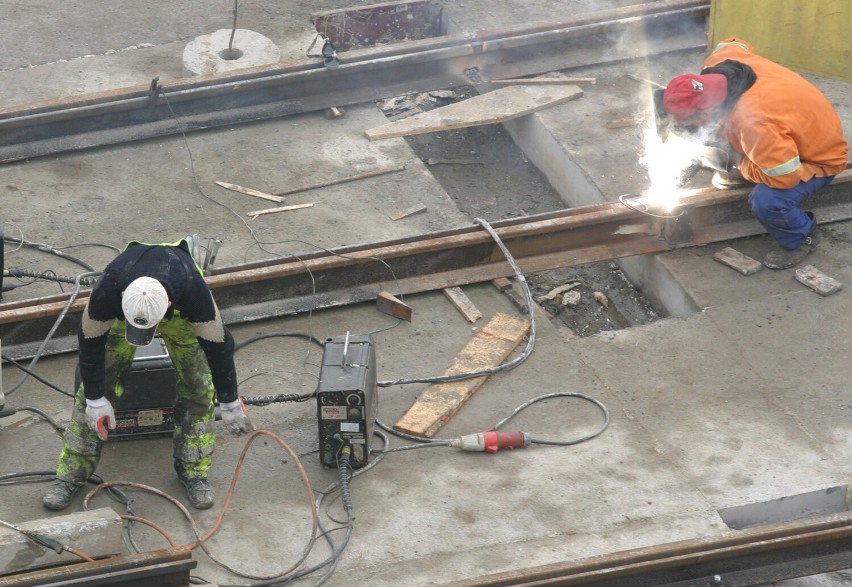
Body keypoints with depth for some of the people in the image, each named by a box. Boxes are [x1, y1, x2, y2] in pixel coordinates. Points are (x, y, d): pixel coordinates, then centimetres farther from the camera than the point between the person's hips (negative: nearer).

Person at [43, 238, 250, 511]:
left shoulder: (194, 291, -44)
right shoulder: (107, 290, -43)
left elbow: (217, 345, -29)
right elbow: (91, 342, -24)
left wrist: (229, 403, -17)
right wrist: (96, 399, -17)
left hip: (180, 312, 0)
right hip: (127, 304, 0)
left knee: (198, 386, -11)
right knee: (94, 384, -7)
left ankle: (194, 472, 5)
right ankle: (71, 473, 2)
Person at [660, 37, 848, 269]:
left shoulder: (754, 124, -45)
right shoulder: (720, 61, -21)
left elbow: (785, 177, -39)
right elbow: (734, 45, 5)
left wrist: (737, 162, -22)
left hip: (818, 158, -8)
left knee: (766, 202, -31)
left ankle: (802, 237, 0)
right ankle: (739, 171, 22)